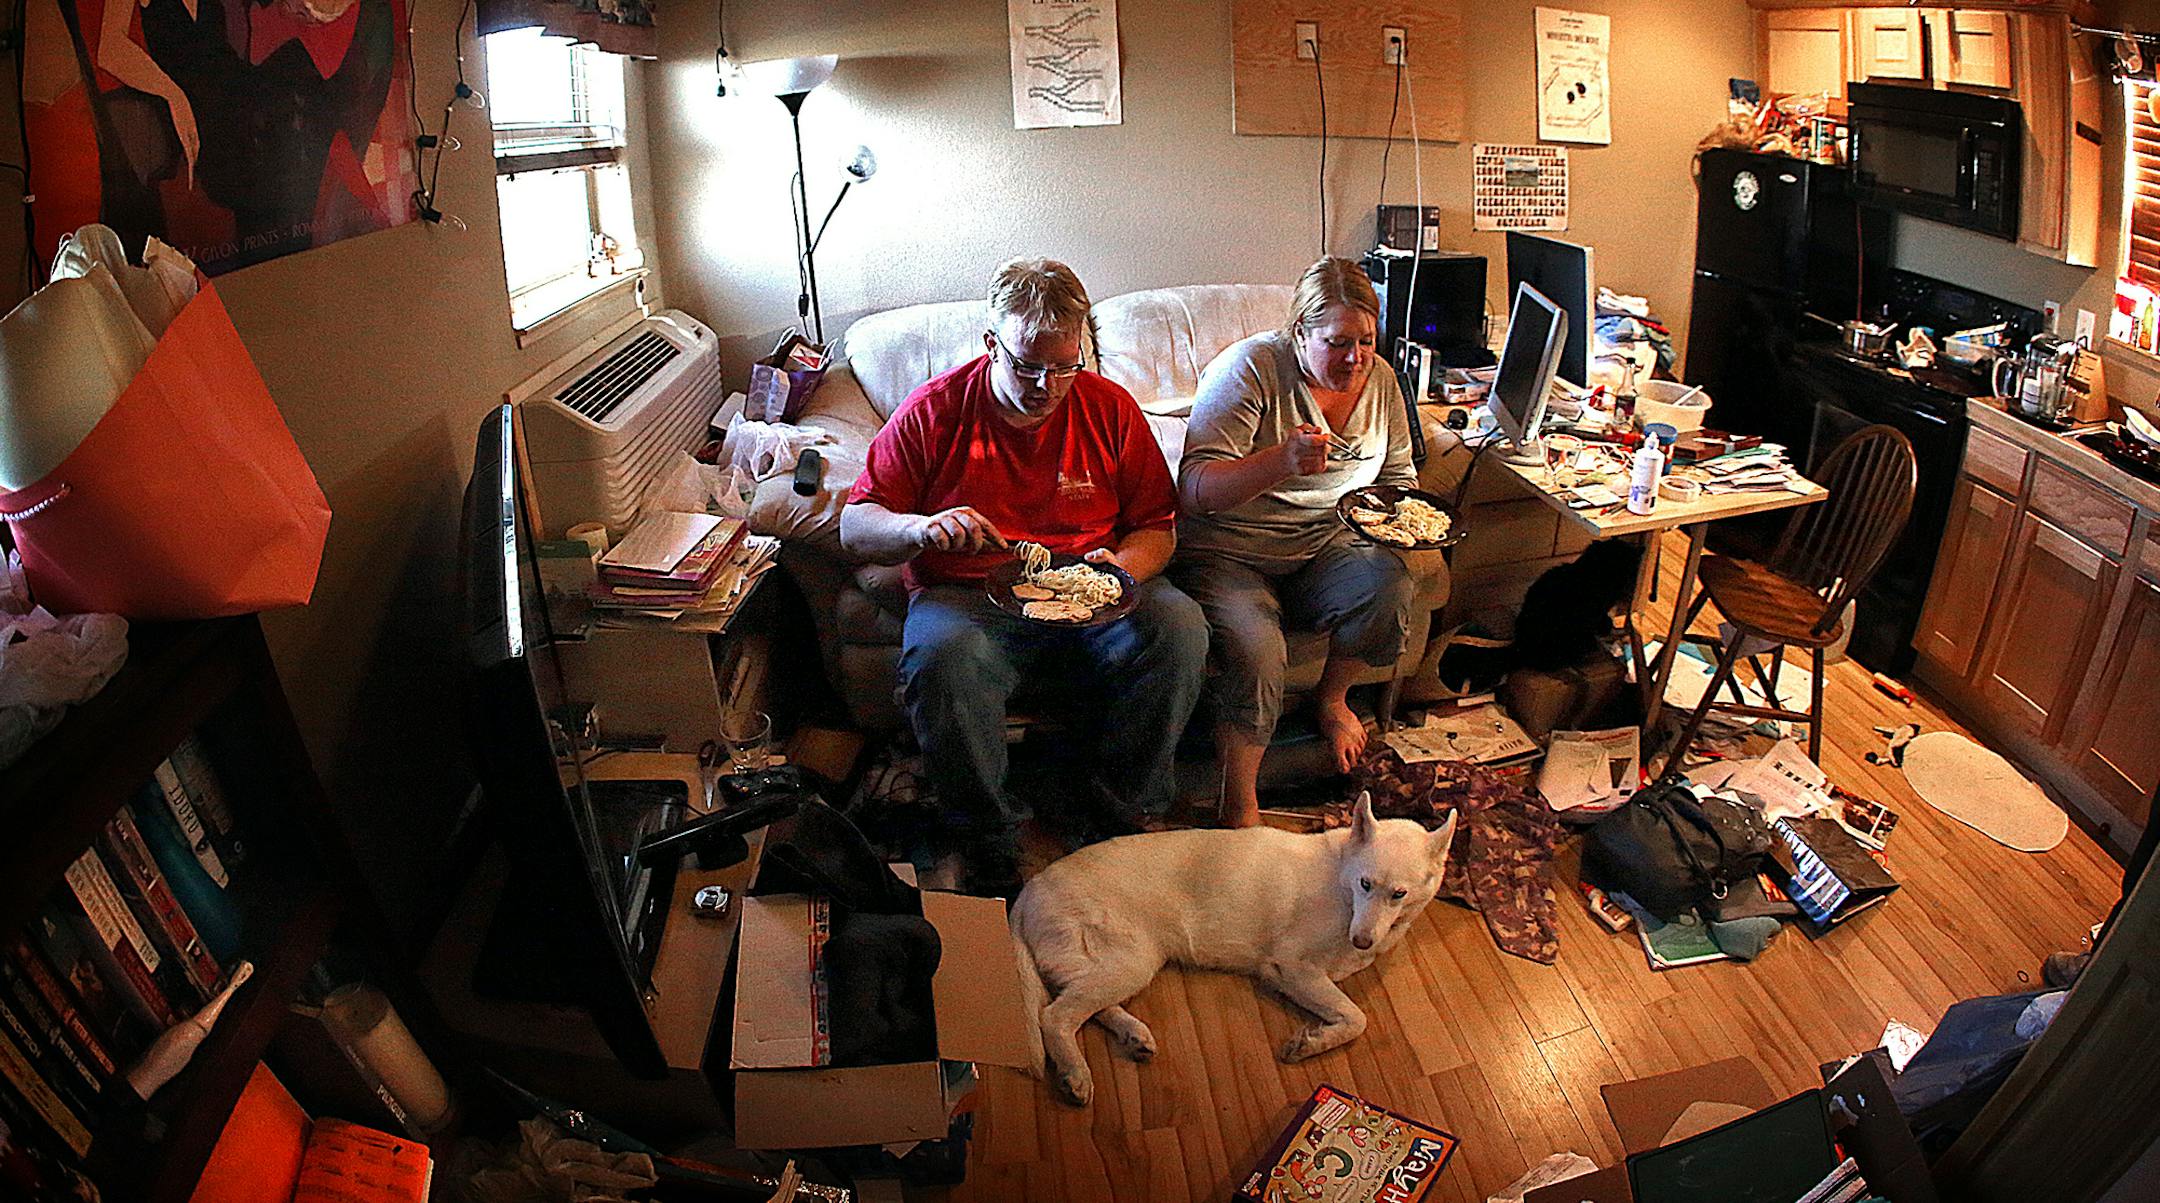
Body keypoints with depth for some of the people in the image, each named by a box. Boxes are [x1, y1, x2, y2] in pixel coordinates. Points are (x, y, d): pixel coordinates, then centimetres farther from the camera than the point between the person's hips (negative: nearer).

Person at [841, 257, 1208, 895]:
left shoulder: (1109, 407, 4)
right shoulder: (933, 411, -2)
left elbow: (1157, 526, 10)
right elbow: (854, 527, -1)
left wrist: (1122, 563, -13)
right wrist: (921, 527, -23)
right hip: (967, 598, -2)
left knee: (1178, 627, -27)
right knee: (943, 659, -36)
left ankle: (1129, 814, -7)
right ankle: (991, 844, -15)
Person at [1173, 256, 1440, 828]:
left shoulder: (1380, 381, 4)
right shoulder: (1249, 369, -15)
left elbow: (1397, 476, 20)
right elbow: (1194, 490, -23)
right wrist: (1283, 460, -40)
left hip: (1323, 545, 5)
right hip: (1228, 552, -5)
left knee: (1390, 584, -26)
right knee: (1255, 652, -32)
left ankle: (1331, 697, 4)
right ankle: (1240, 808, -12)